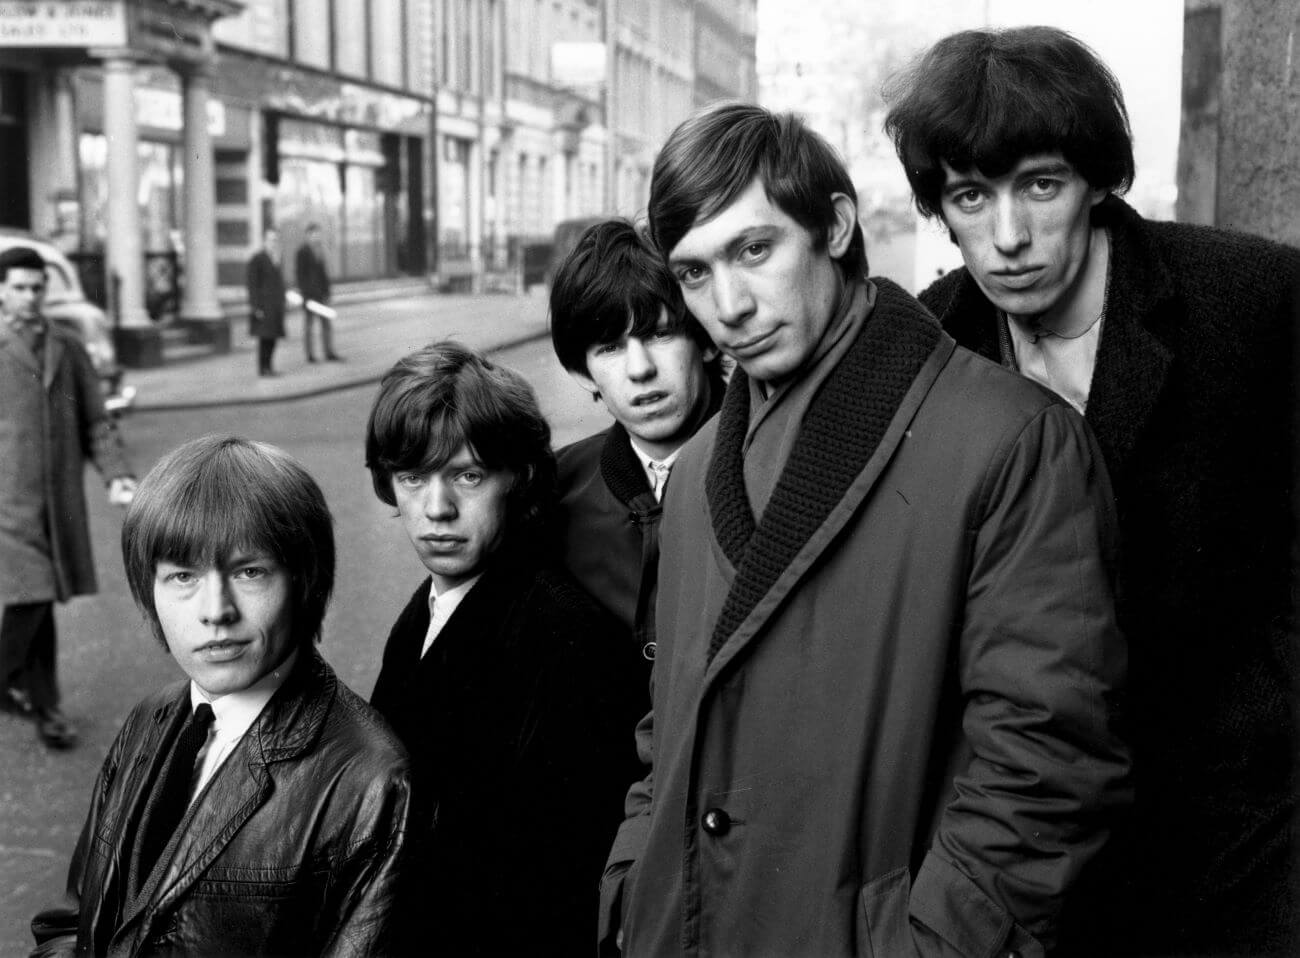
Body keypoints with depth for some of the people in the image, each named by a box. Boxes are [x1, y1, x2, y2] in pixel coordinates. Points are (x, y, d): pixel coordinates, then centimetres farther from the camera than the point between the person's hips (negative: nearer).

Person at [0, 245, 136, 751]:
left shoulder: (67, 348, 9)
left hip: (60, 496, 4)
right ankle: (42, 705, 9)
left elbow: (95, 421, 9)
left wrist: (117, 474, -5)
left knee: (42, 598, 10)